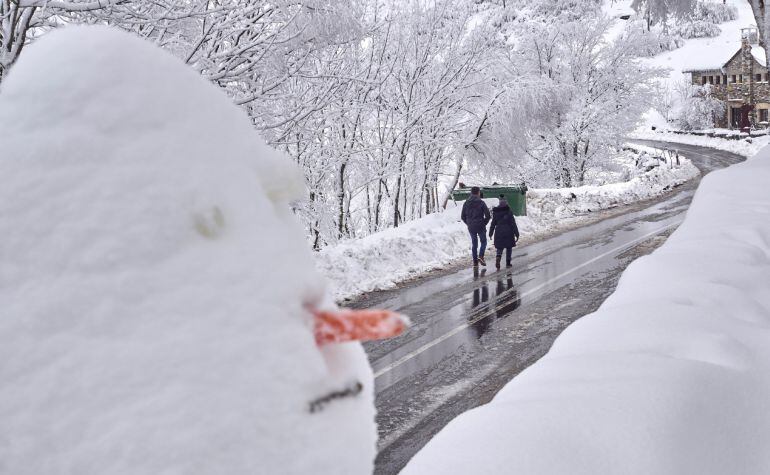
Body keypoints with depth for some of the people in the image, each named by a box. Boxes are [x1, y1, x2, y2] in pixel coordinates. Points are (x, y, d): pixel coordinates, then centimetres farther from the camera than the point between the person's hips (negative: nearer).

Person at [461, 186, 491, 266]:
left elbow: (463, 217, 4)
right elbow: (488, 215, -11)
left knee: (474, 243, 13)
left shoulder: (466, 203, 3)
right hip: (481, 227, -3)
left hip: (471, 227, 3)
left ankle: (475, 261, 11)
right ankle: (481, 256, -9)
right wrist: (484, 223, 5)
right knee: (483, 242, 12)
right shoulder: (481, 203, -9)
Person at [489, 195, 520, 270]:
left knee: (500, 248, 9)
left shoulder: (495, 212, 0)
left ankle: (498, 258, -19)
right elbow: (513, 223, -8)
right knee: (509, 248, 13)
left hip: (499, 232, 2)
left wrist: (491, 233, 16)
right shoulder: (509, 211, -8)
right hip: (508, 232, -2)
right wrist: (516, 234, -4)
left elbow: (493, 223, 5)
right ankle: (508, 263, 12)